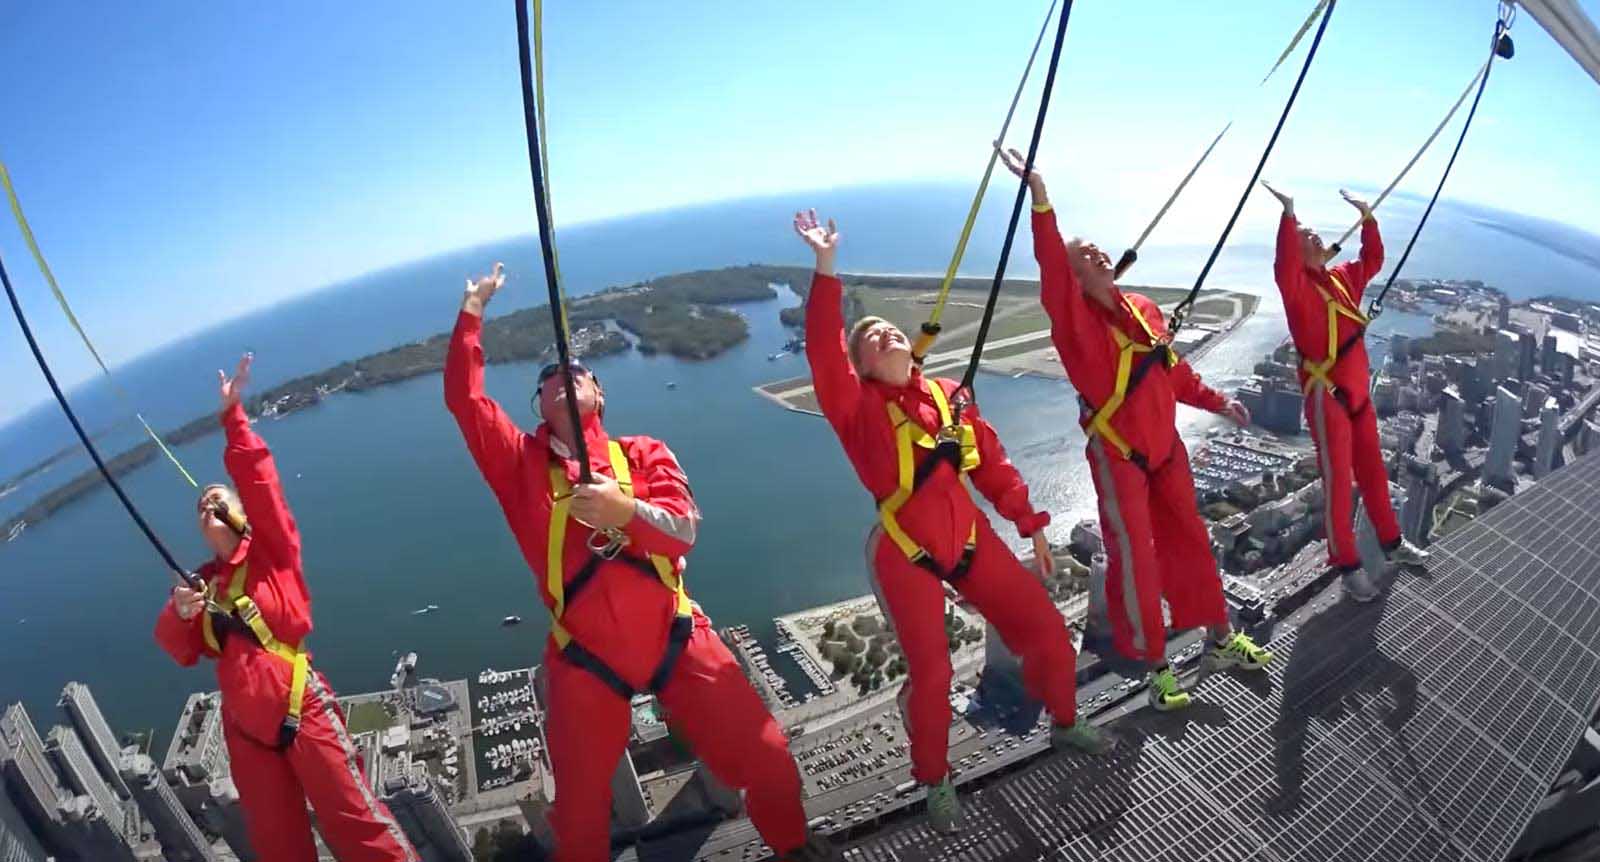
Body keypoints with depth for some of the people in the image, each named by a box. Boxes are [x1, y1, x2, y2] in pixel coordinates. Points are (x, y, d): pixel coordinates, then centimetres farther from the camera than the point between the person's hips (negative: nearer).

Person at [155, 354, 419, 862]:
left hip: (301, 709, -6)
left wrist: (232, 416, -15)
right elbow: (181, 650, 6)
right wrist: (179, 614, -13)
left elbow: (258, 482, -13)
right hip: (244, 725, 6)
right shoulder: (201, 582, 13)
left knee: (356, 820, -2)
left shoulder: (271, 551, -1)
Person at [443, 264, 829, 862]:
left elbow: (683, 531, -9)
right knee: (579, 805, 15)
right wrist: (473, 308, -1)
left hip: (676, 638, 0)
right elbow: (464, 397, -3)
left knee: (765, 757, 5)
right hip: (585, 657, 0)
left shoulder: (644, 452, 4)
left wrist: (624, 510, -28)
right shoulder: (523, 463, 5)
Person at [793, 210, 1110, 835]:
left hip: (970, 536, 5)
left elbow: (993, 463, 9)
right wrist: (826, 268, -32)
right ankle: (936, 783, 27)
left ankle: (1065, 725, 42)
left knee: (1047, 630, 11)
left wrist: (1031, 527, 12)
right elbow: (824, 354, -26)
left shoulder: (949, 397, 4)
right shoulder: (860, 407, -9)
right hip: (904, 555, -4)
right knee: (930, 673, -3)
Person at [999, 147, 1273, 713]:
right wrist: (1038, 192, -43)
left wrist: (1217, 402, 20)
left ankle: (1220, 642, 37)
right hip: (1117, 457, -6)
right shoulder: (1073, 317, -15)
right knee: (1134, 559, 0)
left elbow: (1172, 370, 17)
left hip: (1165, 446, 6)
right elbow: (1050, 267, -33)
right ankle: (1155, 666, 19)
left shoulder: (1143, 307, 5)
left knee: (1190, 542, 17)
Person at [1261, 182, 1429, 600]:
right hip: (1327, 398, -8)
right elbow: (1283, 266, -33)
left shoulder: (1343, 278, 10)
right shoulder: (1298, 286, -12)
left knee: (1373, 471, 20)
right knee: (1338, 481, -2)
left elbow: (1373, 259, 26)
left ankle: (1392, 543, 37)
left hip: (1358, 392, 8)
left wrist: (1367, 216, 20)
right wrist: (1288, 215, -37)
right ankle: (1347, 565, 10)